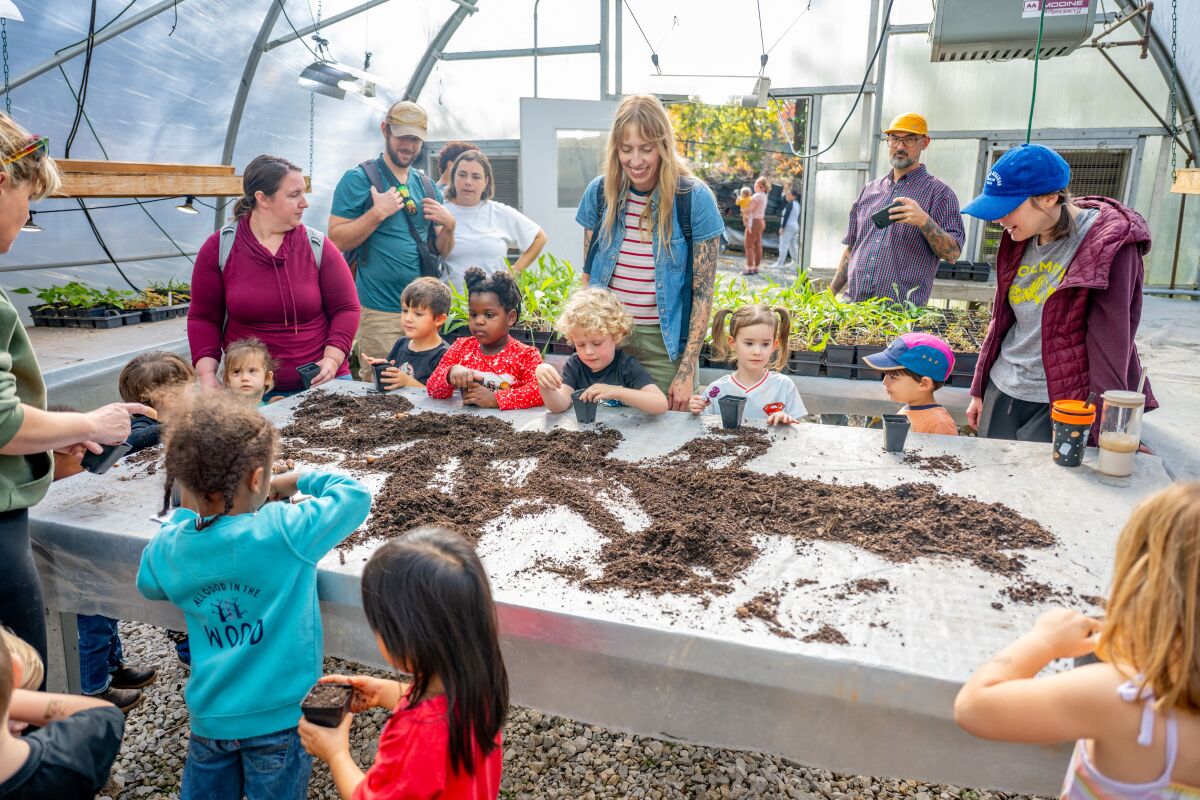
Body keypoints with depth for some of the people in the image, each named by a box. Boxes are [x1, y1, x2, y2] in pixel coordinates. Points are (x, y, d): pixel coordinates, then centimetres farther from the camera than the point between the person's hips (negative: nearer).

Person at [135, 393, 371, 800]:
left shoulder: (169, 547, -8)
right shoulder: (285, 531, -24)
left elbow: (148, 584, 15)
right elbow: (355, 494, -11)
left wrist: (187, 515, 11)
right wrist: (295, 481, 3)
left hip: (209, 716, 4)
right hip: (279, 716, -4)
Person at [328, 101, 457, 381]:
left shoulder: (426, 186, 14)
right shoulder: (359, 179, -2)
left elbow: (441, 250, 17)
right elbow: (336, 240, -9)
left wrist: (448, 225, -2)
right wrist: (377, 213, -17)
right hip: (380, 313, -5)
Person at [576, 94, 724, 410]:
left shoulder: (694, 198, -11)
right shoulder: (600, 191, -1)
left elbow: (703, 292, -9)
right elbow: (588, 273, 9)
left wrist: (687, 371, -12)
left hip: (664, 343, -3)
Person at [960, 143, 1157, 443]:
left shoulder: (1107, 245, -15)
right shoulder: (1020, 240, 5)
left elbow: (1110, 346, -15)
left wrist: (1102, 429, -14)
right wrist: (979, 390, 17)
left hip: (1060, 403, -6)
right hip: (1001, 392, 6)